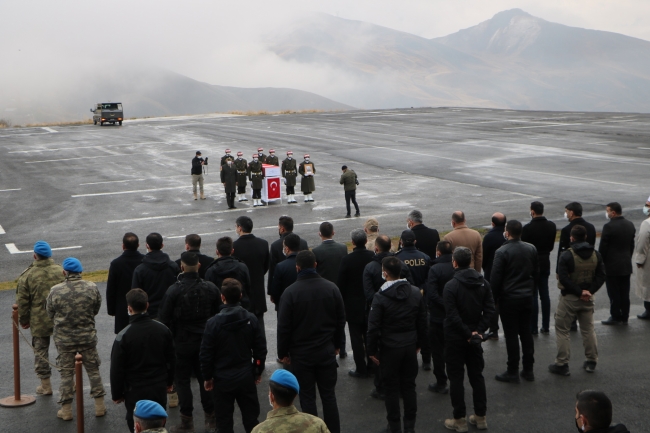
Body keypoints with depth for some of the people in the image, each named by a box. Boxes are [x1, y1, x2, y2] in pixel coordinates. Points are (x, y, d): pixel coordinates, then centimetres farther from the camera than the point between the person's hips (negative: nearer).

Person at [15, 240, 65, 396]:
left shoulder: (27, 275, -11)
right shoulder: (61, 271, -6)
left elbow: (22, 301, -6)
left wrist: (24, 320, 8)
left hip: (39, 322, -2)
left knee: (41, 352, 11)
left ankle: (45, 386, 18)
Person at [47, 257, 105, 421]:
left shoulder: (55, 291, -14)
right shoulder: (91, 288, -10)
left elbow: (50, 314, -1)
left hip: (64, 339, -1)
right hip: (88, 336, 1)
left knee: (66, 373, 10)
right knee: (93, 370, 14)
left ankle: (66, 410, 18)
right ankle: (99, 406, 19)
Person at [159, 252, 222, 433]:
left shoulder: (174, 290, -16)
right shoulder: (211, 288, -5)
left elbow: (165, 318, -11)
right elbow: (219, 314, 2)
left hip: (182, 342, -3)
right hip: (205, 341, 4)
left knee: (183, 380, 7)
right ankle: (211, 418, 20)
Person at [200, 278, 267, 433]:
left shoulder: (213, 323, -14)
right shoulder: (251, 319, -7)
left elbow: (206, 354, -9)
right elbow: (260, 348, -1)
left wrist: (207, 377, 5)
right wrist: (258, 371, 13)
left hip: (223, 379, -2)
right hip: (246, 377, 2)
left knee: (224, 420, 10)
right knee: (251, 417, 14)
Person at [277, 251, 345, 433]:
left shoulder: (290, 292, -15)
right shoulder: (331, 288, -4)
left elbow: (283, 326, -11)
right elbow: (341, 319, 5)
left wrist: (283, 353, 1)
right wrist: (336, 344, 18)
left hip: (301, 353, -3)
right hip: (327, 351, 3)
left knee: (307, 398, 7)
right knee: (329, 395, 12)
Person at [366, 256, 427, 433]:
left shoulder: (380, 296, -15)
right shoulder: (416, 292, -1)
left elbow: (373, 327, -14)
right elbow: (422, 321, 6)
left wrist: (372, 350, -3)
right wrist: (419, 343, 17)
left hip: (390, 348, -4)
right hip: (410, 346, 4)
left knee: (392, 388, 7)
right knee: (409, 386, 13)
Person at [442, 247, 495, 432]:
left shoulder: (451, 286, -17)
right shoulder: (483, 283, 0)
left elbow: (452, 315, -21)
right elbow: (489, 310, -4)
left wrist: (468, 334, -14)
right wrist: (479, 331, -6)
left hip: (455, 338, -5)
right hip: (475, 336, 5)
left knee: (456, 378, 4)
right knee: (477, 375, 14)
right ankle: (480, 417, 21)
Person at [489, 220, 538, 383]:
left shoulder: (502, 252, -16)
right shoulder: (531, 249, 2)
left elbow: (495, 278, -14)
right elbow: (536, 272, 11)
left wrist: (494, 297, -2)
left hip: (509, 298, -6)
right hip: (527, 297, 6)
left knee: (511, 335, 0)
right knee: (526, 333, 13)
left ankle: (512, 372, 6)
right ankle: (528, 370, 19)